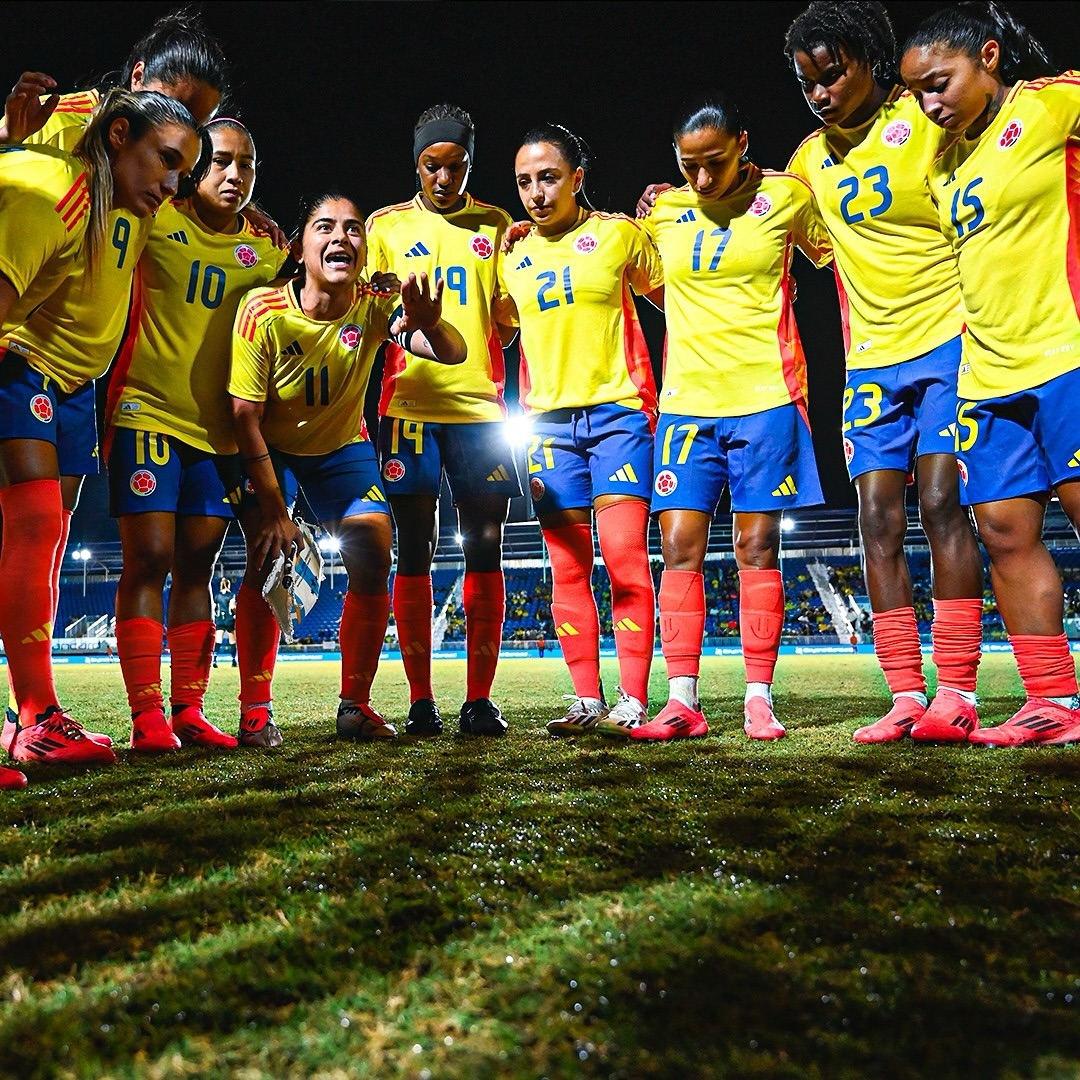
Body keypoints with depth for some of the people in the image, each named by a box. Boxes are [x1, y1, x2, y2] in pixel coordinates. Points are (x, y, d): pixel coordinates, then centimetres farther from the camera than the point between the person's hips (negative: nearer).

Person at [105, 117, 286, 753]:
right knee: (149, 559, -9)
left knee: (197, 564, 6)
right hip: (149, 415, -4)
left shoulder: (265, 251, 10)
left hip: (218, 430, 4)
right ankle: (147, 714, -5)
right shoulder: (157, 223, -2)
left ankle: (188, 710, 11)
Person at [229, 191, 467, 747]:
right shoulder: (264, 310, -25)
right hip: (270, 448, -2)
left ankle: (355, 705, 2)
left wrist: (430, 326, -55)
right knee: (269, 556, -20)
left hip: (342, 446, 3)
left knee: (373, 559, -11)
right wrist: (273, 508, -21)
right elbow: (245, 415, -20)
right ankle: (255, 710, -8)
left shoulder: (376, 304, -20)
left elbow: (454, 354, -31)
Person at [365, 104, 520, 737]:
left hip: (480, 405, 1)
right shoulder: (386, 226, 13)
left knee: (485, 550, -2)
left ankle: (480, 700, 4)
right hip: (409, 404, 0)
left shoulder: (497, 226, 14)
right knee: (415, 552, -1)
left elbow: (507, 324, 11)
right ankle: (421, 703, 5)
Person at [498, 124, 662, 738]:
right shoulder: (512, 257, 12)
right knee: (568, 569, 2)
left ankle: (633, 701, -6)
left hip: (618, 411, -3)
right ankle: (587, 701, 8)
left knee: (625, 559, -10)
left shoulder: (618, 233, 3)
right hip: (548, 420, 4)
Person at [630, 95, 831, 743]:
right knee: (679, 549, -2)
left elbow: (837, 254, 18)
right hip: (686, 401, 3)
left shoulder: (786, 198, 1)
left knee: (758, 548, 0)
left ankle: (759, 698, 7)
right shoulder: (662, 212, 9)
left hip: (764, 397, -3)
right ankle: (683, 700, 4)